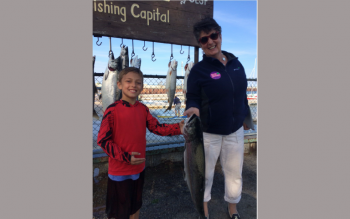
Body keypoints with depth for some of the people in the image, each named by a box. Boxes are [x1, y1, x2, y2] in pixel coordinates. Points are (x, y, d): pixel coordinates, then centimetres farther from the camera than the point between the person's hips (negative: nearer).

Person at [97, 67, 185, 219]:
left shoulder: (143, 109, -1)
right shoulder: (112, 110, -18)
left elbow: (156, 127, -5)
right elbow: (103, 140, -16)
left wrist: (177, 128, -21)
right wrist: (125, 156, -24)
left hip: (138, 167, 5)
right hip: (119, 171, -5)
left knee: (136, 205, 26)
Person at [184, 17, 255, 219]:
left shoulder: (236, 63, 2)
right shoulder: (199, 70, -12)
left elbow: (242, 94, 10)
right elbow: (192, 98, -11)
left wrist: (246, 118, 15)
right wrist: (193, 109, -33)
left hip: (235, 131, 4)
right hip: (208, 133, -4)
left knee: (234, 173, 18)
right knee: (205, 174, 14)